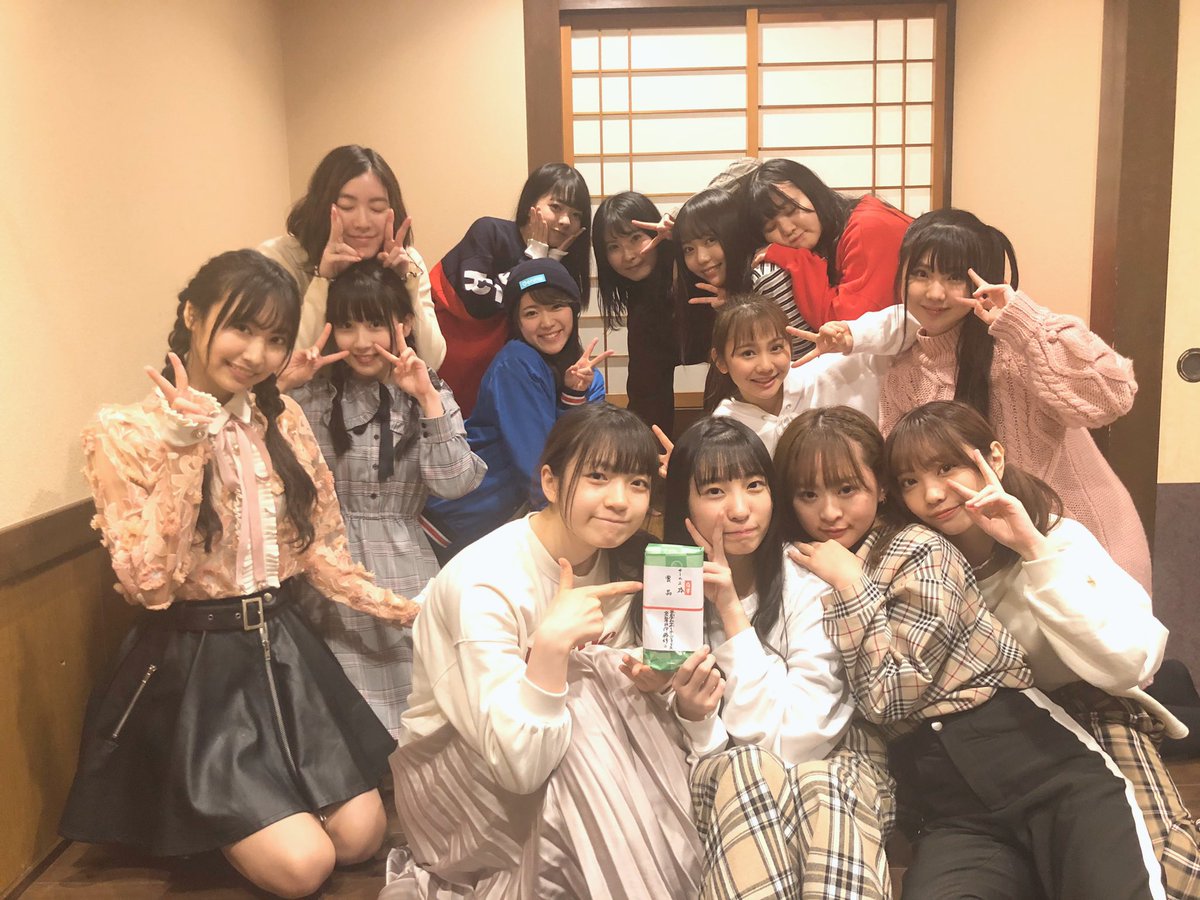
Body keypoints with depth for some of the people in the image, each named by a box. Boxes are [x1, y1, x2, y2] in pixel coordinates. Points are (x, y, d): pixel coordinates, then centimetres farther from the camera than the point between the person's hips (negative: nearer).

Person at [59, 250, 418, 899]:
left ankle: (231, 809, 30)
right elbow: (148, 584, -22)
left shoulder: (283, 419, 3)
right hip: (194, 665, -5)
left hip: (284, 649, 5)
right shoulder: (125, 434, -12)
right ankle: (186, 820, 21)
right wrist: (184, 446, -28)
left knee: (361, 838, 3)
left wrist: (404, 610, 6)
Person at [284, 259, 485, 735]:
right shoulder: (311, 395, 4)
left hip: (406, 579, 1)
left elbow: (454, 484, -8)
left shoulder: (431, 394, 6)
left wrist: (428, 400, -14)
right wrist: (280, 386, -11)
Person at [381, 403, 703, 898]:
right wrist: (551, 643, -43)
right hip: (448, 780, -6)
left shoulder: (619, 560, -8)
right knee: (580, 702, -28)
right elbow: (519, 765, -30)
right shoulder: (485, 581, -27)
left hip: (543, 745, 6)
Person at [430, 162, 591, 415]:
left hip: (492, 365, 4)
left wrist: (551, 260, -17)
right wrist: (534, 256, -21)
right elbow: (478, 303, -25)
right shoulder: (489, 232, -15)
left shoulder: (559, 259, -1)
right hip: (444, 345, -4)